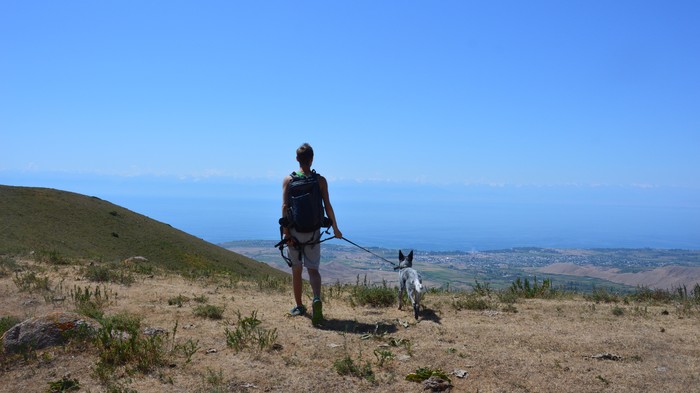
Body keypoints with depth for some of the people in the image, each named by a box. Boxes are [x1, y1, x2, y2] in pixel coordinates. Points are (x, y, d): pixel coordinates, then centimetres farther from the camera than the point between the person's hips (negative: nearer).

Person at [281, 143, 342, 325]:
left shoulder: (288, 180, -3)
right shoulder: (320, 180, -2)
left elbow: (285, 207, -10)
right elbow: (327, 206, -3)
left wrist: (286, 233, -10)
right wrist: (335, 229, 7)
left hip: (294, 231, 0)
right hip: (313, 232, 0)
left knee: (296, 270, 13)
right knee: (313, 269, 7)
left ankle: (299, 306, 24)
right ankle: (317, 299, -19)